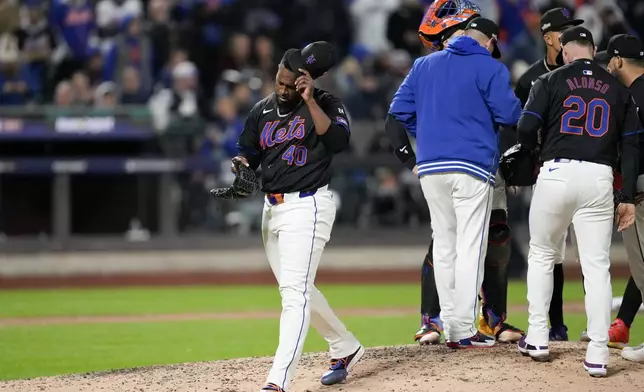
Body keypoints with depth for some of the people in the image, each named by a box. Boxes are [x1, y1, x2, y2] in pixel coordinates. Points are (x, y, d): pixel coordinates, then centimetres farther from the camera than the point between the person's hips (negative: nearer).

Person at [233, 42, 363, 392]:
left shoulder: (325, 105, -6)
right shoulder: (263, 110, 12)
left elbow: (337, 141, -24)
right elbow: (247, 152, 15)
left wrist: (309, 99, -27)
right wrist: (240, 165, -8)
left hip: (307, 206, -8)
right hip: (272, 208, 8)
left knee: (294, 292, -16)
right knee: (298, 291, 17)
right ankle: (345, 348, 37)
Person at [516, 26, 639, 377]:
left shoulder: (551, 81, 3)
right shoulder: (618, 89, 12)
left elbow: (525, 129, -6)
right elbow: (631, 145, 8)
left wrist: (536, 148, 17)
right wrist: (628, 198, 9)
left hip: (558, 173, -1)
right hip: (599, 179, 1)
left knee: (541, 255, 18)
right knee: (597, 266, 3)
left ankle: (537, 338, 16)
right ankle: (597, 354, -3)